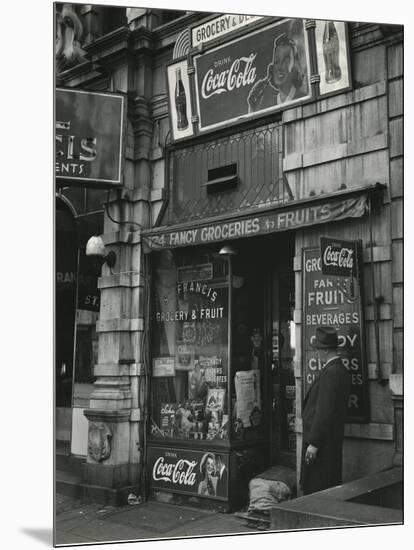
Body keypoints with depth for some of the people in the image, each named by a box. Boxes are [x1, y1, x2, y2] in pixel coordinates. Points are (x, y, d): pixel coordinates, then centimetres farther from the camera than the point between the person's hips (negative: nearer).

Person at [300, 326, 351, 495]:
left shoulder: (331, 372, -18)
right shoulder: (341, 370, 12)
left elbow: (324, 411, -22)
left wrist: (314, 443, -19)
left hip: (322, 442, -10)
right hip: (333, 441, 10)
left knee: (316, 492, -4)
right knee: (330, 490, 15)